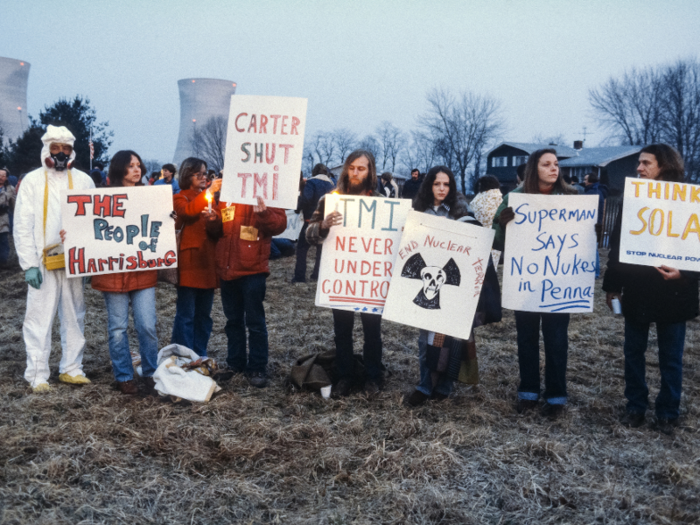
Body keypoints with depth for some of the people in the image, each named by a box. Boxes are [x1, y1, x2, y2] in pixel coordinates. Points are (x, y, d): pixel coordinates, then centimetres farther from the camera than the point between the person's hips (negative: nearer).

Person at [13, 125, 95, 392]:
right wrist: (29, 264, -9)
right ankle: (38, 375, 6)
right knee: (40, 318, -1)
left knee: (74, 317, 8)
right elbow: (22, 225, -1)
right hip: (43, 261, -2)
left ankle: (71, 368, 19)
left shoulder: (83, 180, 9)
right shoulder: (32, 180, 3)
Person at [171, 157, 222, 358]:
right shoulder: (180, 198, 3)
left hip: (208, 260, 6)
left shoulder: (210, 198, 19)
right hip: (189, 261, -5)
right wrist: (208, 192, -24)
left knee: (204, 315, 10)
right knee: (186, 315, -5)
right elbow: (187, 211, -20)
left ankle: (200, 356, 19)